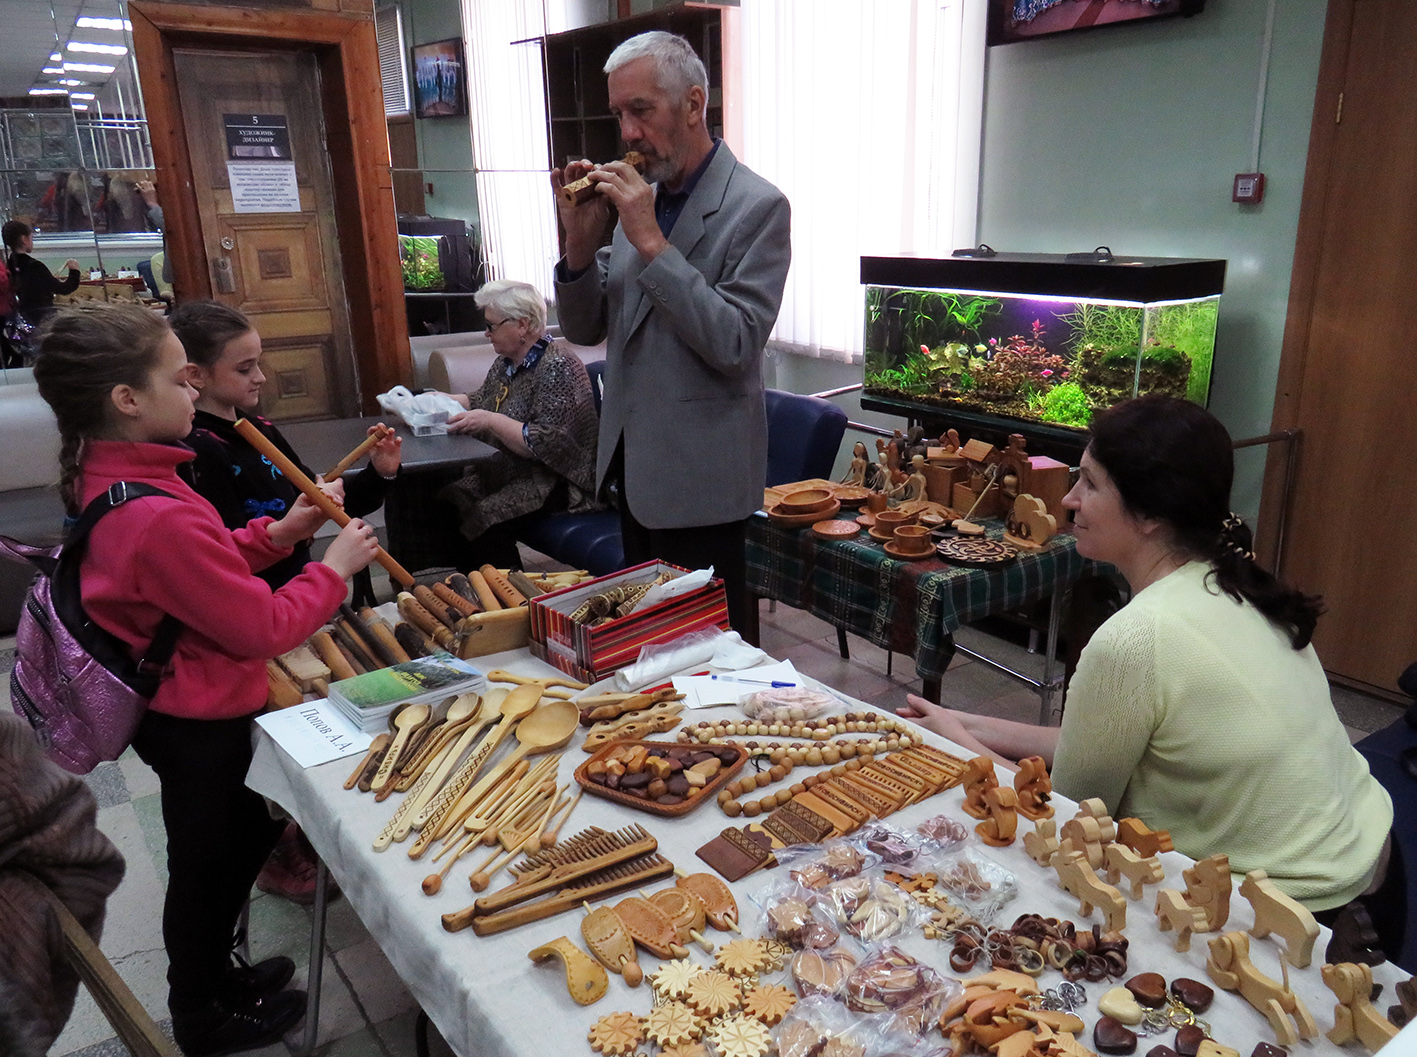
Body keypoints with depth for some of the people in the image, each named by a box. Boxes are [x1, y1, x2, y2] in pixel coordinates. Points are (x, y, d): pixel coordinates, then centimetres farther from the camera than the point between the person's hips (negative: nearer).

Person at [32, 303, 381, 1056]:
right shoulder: (159, 519, -34)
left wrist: (278, 533, 0)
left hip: (173, 708, 9)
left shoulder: (104, 479, -2)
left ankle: (214, 974, 49)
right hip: (197, 724, -9)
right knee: (204, 865, 13)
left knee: (244, 832, 27)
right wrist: (333, 569, -15)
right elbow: (264, 629, -27)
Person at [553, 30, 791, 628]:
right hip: (634, 463, 7)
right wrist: (580, 240, -8)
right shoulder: (637, 198, 9)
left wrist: (651, 242, -22)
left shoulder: (757, 207, -12)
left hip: (697, 480, -7)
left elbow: (734, 345, -22)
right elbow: (584, 330, 9)